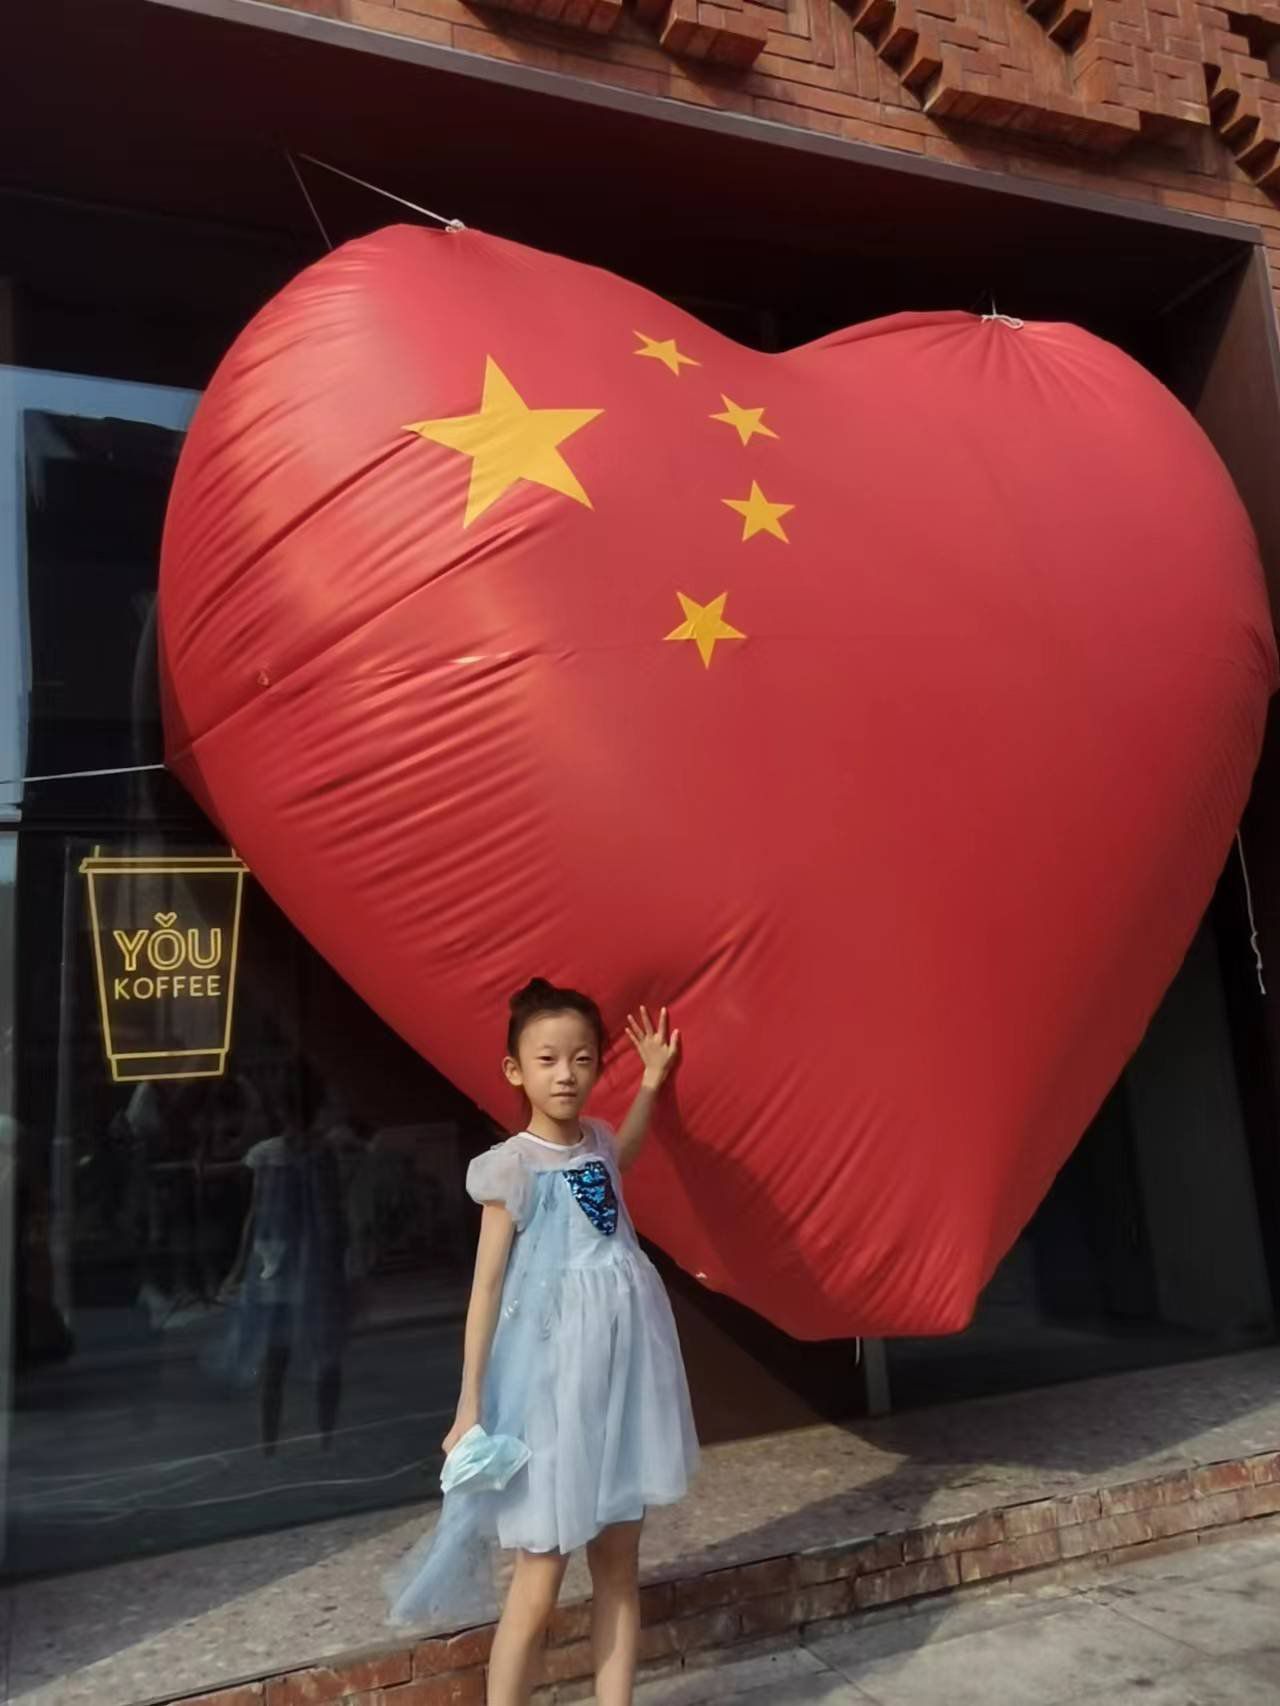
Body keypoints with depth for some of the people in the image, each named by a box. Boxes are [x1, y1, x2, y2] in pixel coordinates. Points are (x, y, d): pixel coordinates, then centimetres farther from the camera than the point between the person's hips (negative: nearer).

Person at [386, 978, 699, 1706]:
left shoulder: (597, 1142, 3)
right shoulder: (512, 1167, -13)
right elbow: (487, 1286, -11)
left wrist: (651, 1083, 24)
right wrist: (469, 1407, -12)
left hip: (623, 1369, 6)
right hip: (551, 1377, -6)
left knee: (620, 1568, 14)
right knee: (540, 1583, 4)